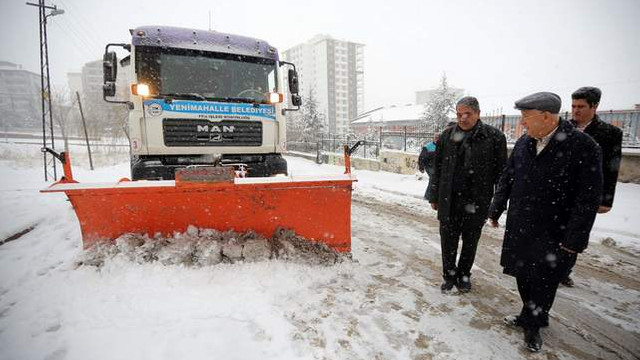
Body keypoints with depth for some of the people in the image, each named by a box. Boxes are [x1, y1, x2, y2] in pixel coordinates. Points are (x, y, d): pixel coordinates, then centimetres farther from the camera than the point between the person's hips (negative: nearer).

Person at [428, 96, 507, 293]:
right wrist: (434, 197, 8)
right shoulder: (447, 135, 4)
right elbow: (437, 169, 8)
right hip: (449, 199, 2)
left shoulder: (494, 137, -4)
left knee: (470, 241, 14)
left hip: (477, 201, -1)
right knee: (448, 239, 9)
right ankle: (449, 275, 28)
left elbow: (501, 172, -2)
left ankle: (464, 275, 35)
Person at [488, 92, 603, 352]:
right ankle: (532, 317, 37)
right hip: (519, 228, 5)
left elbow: (588, 199, -14)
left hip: (554, 234, -5)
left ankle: (532, 325, 30)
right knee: (523, 277, 16)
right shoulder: (523, 143, 2)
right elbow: (507, 179, 11)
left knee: (544, 284, 10)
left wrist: (574, 240, -15)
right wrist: (496, 210, 12)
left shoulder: (583, 147, -15)